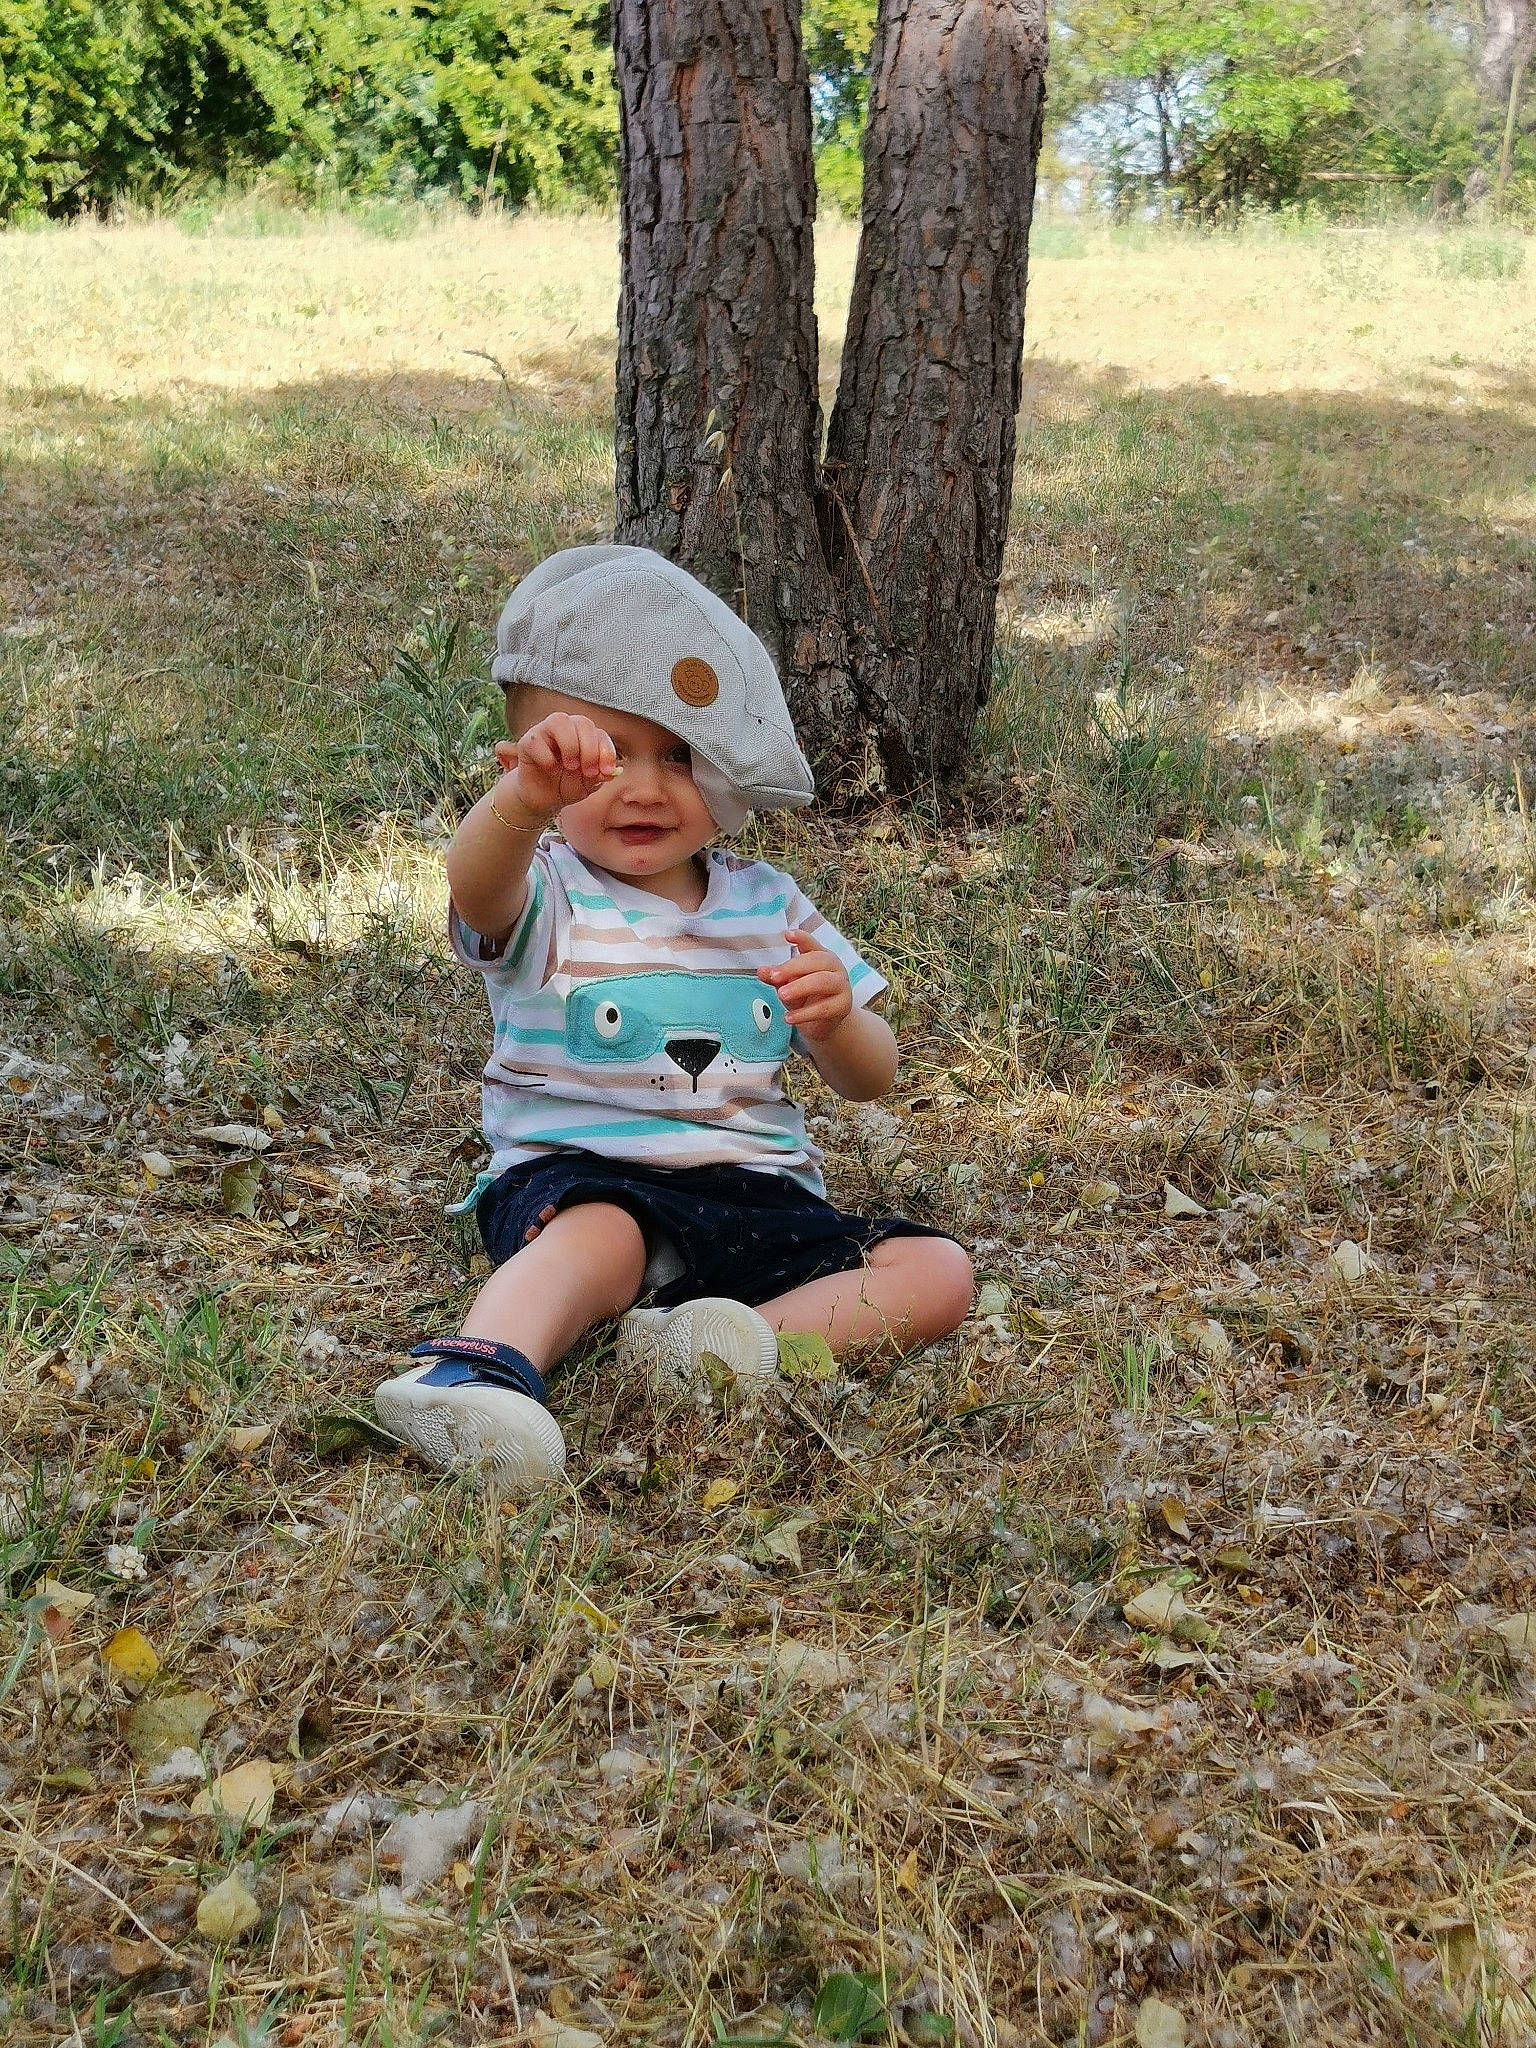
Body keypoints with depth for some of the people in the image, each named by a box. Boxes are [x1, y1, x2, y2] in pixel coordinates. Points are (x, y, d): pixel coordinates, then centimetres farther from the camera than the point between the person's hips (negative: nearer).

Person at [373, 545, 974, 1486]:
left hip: (757, 1191, 5)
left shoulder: (767, 905, 13)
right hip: (580, 1175, -4)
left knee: (938, 1275, -14)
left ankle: (751, 1339, -32)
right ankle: (477, 1372, -58)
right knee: (599, 1236, -38)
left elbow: (872, 1080, 13)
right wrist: (527, 798, -52)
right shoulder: (548, 899, 0)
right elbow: (476, 888, -28)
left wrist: (835, 1021, -13)